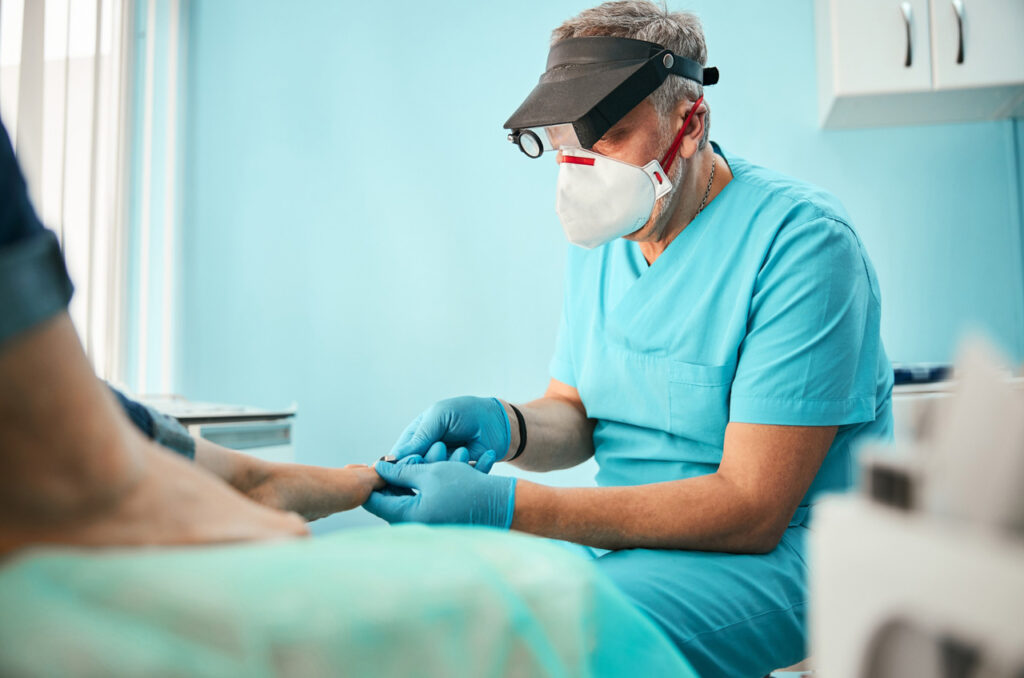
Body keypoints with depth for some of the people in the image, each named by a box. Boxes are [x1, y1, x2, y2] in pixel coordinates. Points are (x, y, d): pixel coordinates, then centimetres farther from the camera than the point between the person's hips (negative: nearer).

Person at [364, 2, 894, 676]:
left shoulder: (801, 238, -19)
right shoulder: (600, 237, 6)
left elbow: (751, 509, -23)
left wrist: (507, 505, -30)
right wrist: (506, 426, -15)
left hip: (778, 551, -6)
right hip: (628, 535, 6)